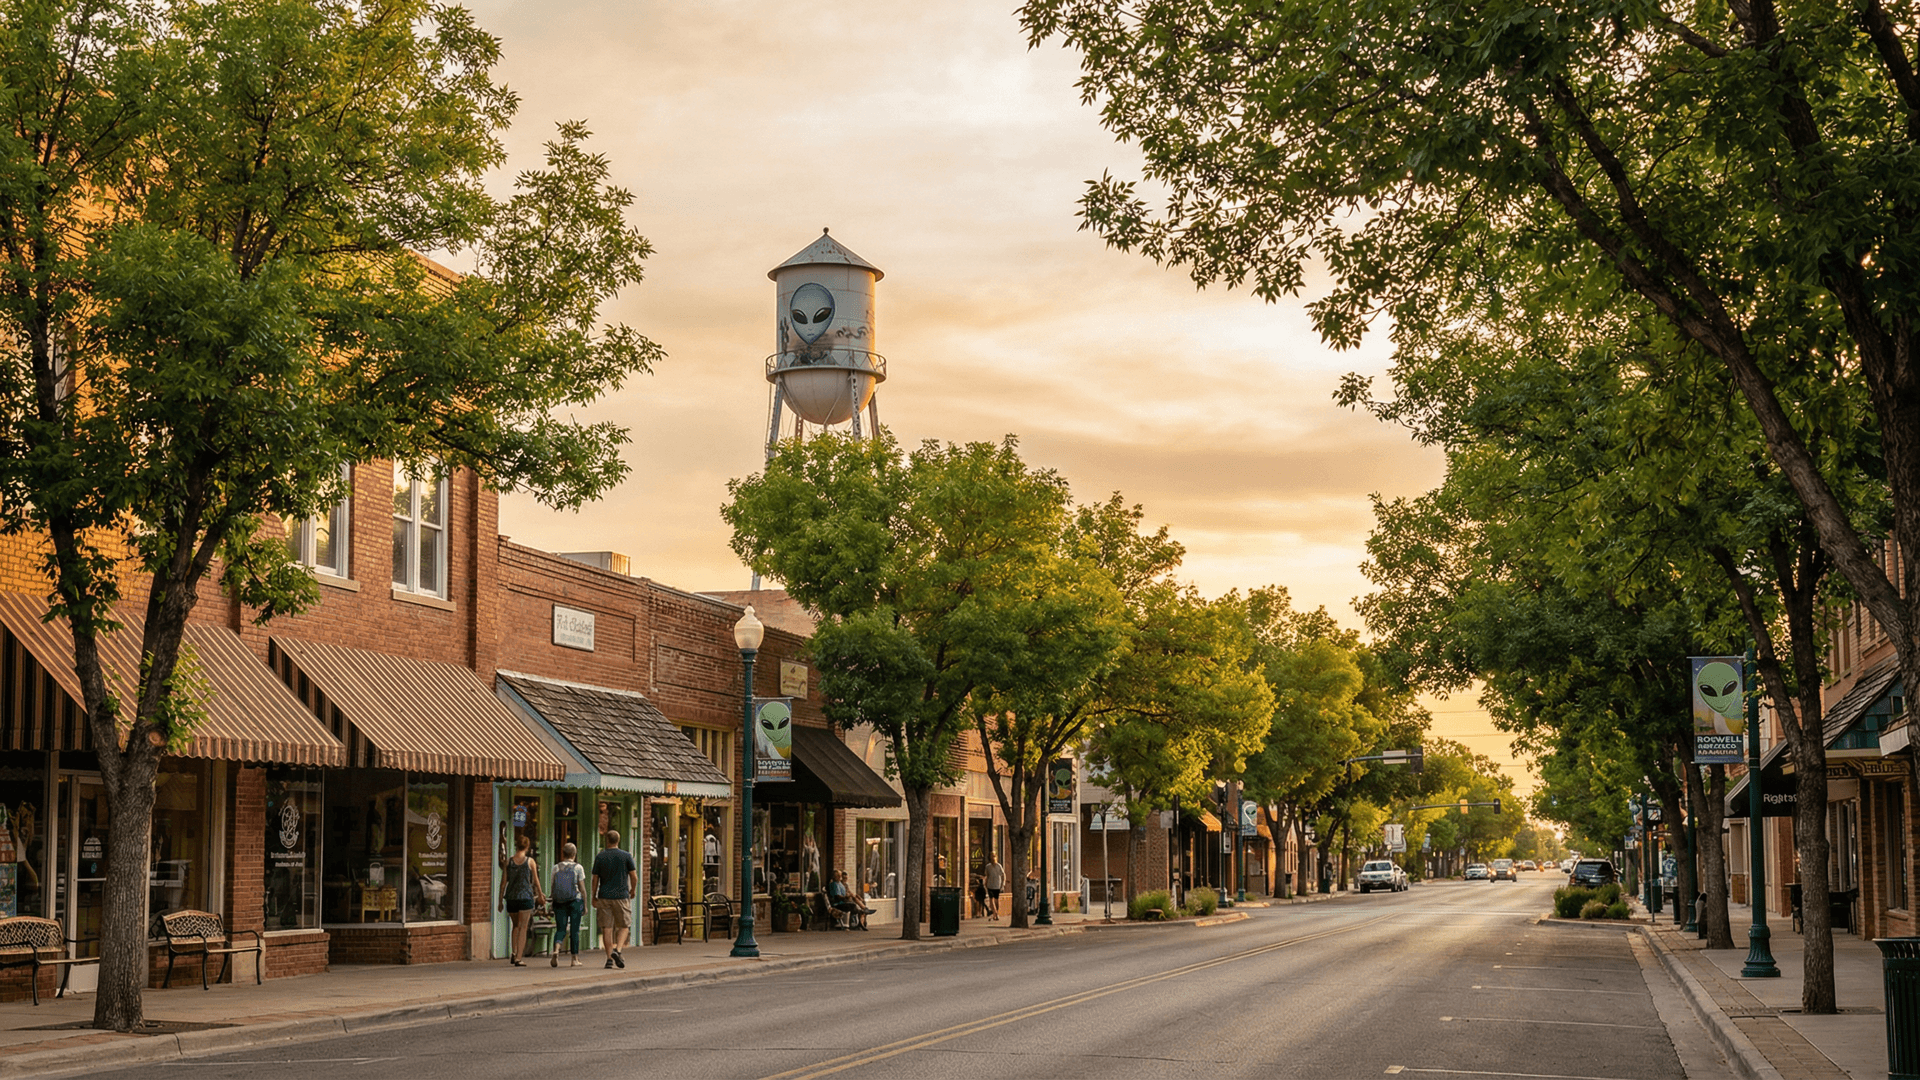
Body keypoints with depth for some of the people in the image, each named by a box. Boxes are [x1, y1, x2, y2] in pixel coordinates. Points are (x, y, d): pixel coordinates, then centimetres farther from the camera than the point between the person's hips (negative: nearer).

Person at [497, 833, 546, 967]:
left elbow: (503, 882, 2)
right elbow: (535, 881, 3)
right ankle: (518, 958, -4)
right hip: (526, 896, -3)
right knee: (523, 928, 2)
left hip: (511, 897, 3)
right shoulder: (530, 861, -3)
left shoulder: (508, 862, 2)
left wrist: (500, 900, 8)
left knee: (516, 926, 22)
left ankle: (514, 953, 10)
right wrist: (541, 895, 18)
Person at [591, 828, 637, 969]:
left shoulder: (599, 857, 0)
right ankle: (617, 950, -14)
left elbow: (595, 879, 2)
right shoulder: (626, 856, -1)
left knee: (606, 928, 3)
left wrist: (594, 897, 12)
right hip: (621, 896, -1)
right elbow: (634, 877, -2)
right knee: (623, 926, 9)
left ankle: (609, 958, 0)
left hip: (604, 897, 1)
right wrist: (632, 891, 16)